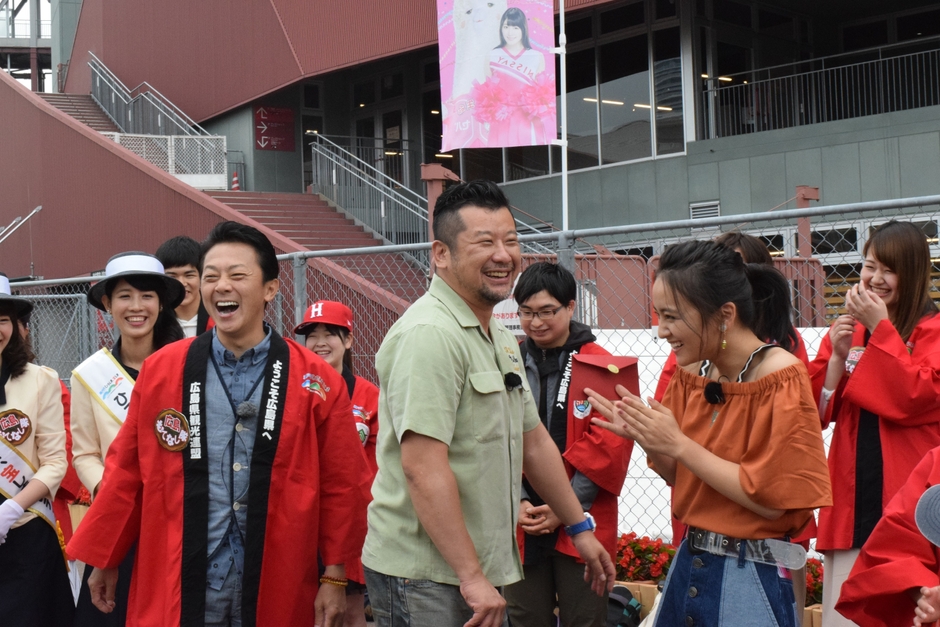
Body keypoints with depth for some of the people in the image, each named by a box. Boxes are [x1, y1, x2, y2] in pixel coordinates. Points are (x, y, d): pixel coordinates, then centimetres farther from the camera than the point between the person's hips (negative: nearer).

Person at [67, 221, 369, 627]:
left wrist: (335, 578, -1)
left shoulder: (317, 382, -3)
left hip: (277, 592, 0)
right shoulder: (159, 371, 0)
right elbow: (127, 474, 7)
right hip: (176, 588, 1)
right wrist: (104, 559, 10)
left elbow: (339, 486, 0)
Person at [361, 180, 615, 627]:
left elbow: (532, 441, 21)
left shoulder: (500, 339, 13)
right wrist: (471, 576, -22)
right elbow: (423, 468, -24)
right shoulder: (429, 335, -18)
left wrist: (579, 527, 22)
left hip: (481, 573, 9)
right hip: (425, 578, -9)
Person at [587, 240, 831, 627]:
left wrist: (678, 444, -20)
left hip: (750, 578, -6)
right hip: (689, 564, 6)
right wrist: (645, 438, -9)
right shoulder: (691, 374, 2)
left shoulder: (781, 380, -16)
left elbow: (770, 501, -19)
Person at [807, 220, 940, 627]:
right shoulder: (845, 330, 12)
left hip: (907, 494, -4)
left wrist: (881, 328, -13)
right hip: (852, 493, 4)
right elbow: (817, 415, 9)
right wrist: (837, 356, -6)